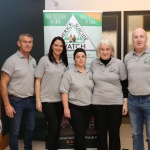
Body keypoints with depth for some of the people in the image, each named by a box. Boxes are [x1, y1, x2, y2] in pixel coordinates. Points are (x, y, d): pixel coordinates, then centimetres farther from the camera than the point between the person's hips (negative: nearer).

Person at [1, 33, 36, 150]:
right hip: (16, 101, -6)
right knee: (15, 131, 6)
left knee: (31, 128, 18)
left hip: (30, 100, 6)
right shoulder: (12, 61, -13)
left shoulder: (33, 61, 6)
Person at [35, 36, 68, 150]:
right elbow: (38, 80, -6)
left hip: (60, 100, 4)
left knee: (57, 127, 12)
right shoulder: (44, 60, -6)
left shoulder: (64, 62, 7)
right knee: (53, 126, -4)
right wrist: (38, 100, -11)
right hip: (47, 100, -4)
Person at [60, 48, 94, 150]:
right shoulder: (69, 73, -7)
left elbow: (93, 90, 13)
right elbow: (64, 92, -10)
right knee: (80, 133, -2)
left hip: (88, 108, 5)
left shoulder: (90, 73, 7)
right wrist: (66, 108, -14)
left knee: (81, 133, 14)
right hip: (75, 108, -4)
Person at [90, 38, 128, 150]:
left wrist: (125, 102, -4)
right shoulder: (94, 63, 3)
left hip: (116, 103, -2)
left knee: (114, 132, 8)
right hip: (98, 103, 2)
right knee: (101, 132, 10)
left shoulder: (119, 63, -3)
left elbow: (125, 84, 0)